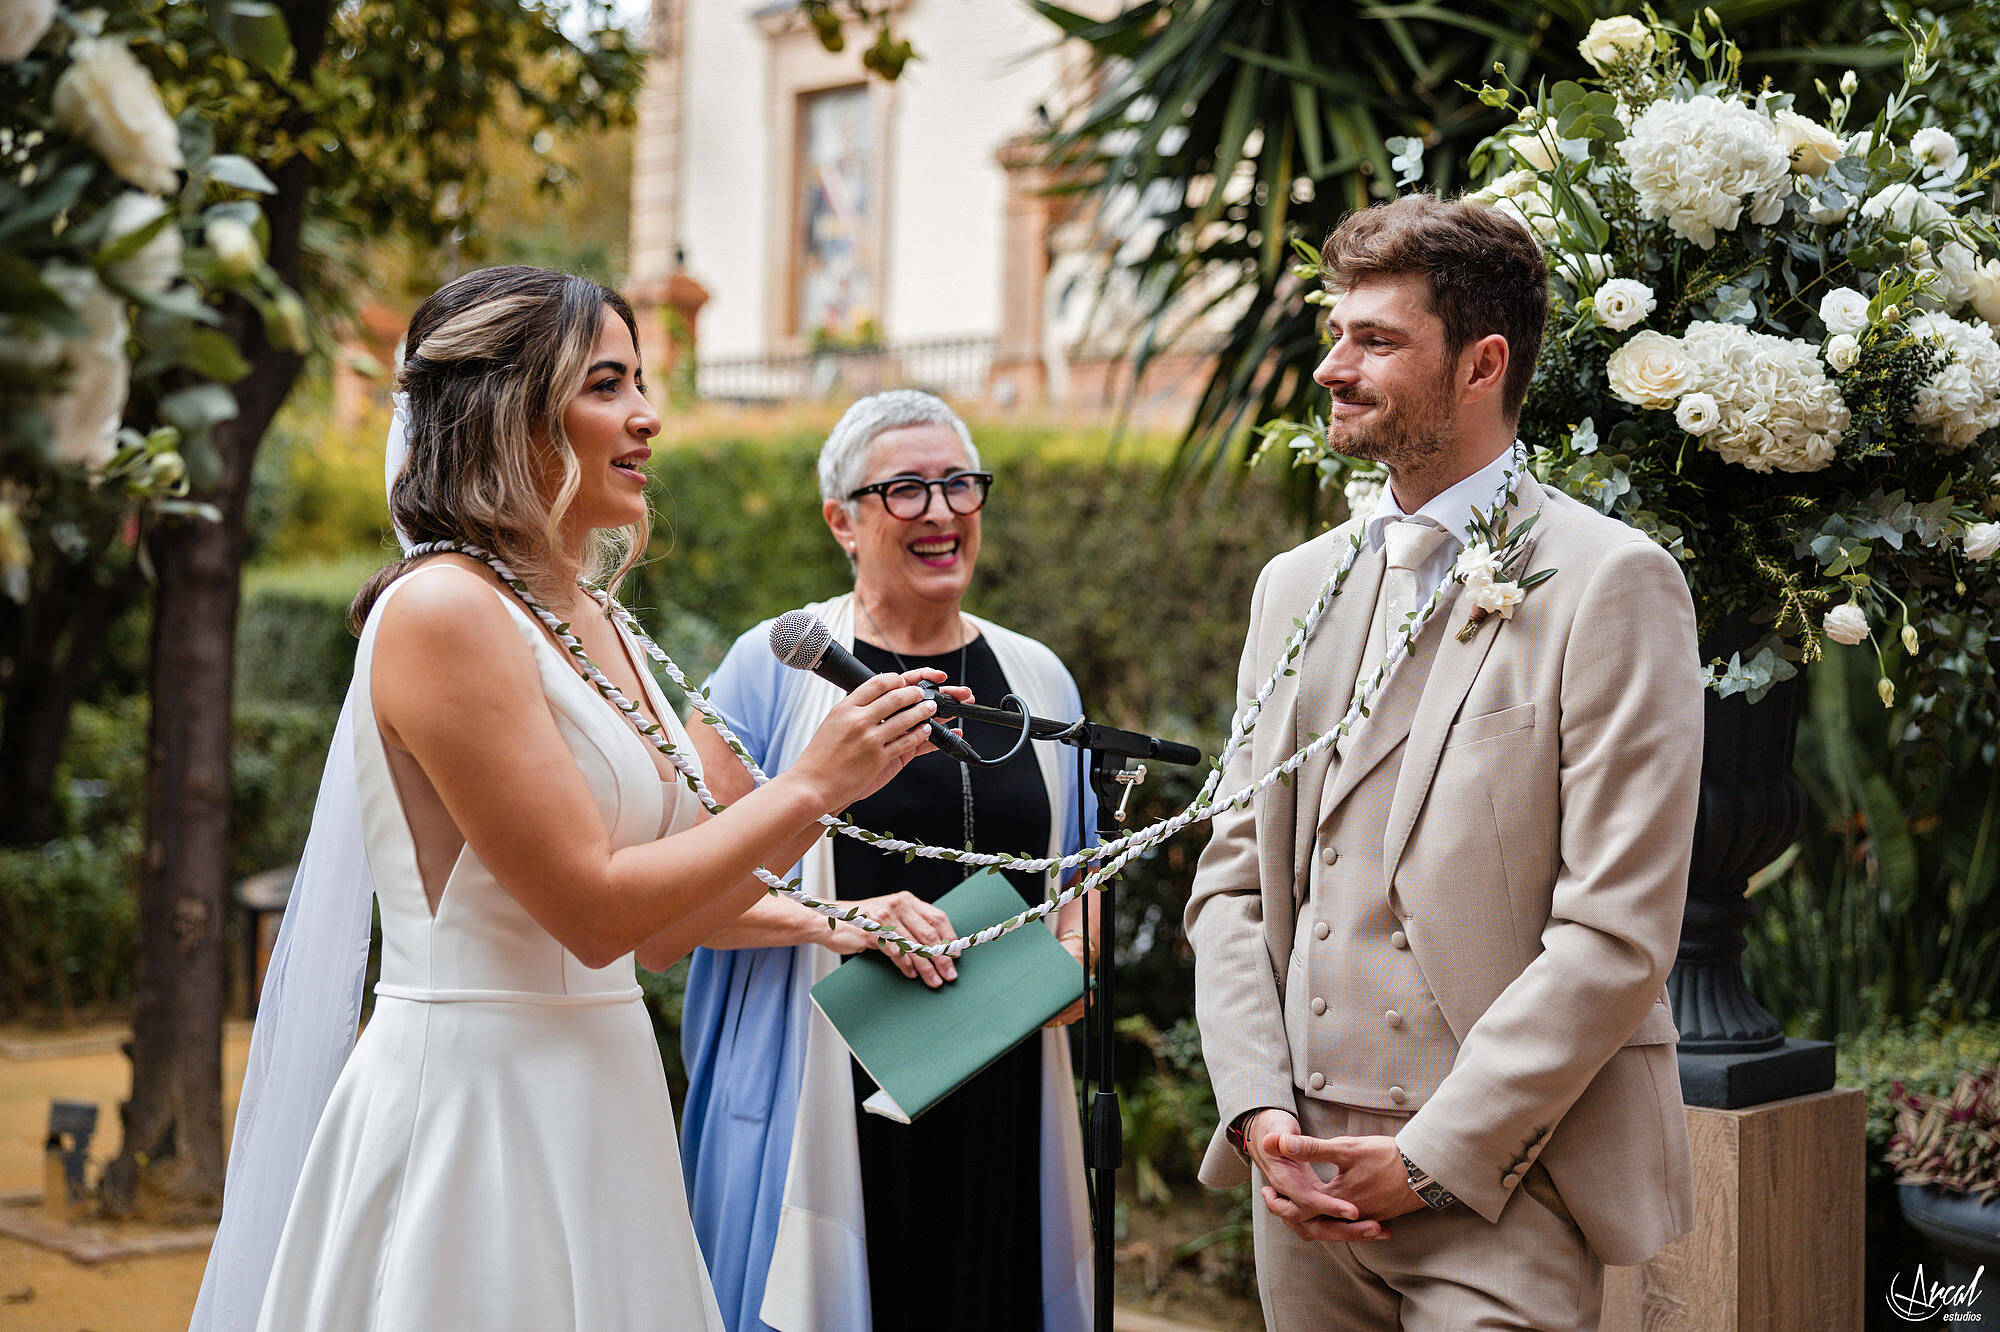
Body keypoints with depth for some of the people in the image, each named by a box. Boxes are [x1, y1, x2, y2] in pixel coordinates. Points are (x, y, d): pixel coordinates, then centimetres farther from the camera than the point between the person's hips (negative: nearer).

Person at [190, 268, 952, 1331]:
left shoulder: (592, 622, 10)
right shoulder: (443, 612, -15)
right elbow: (591, 909, -18)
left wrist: (821, 794, 6)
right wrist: (807, 786, -12)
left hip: (596, 1100, 8)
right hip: (472, 1108, -8)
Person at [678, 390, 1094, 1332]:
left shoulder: (1037, 678, 11)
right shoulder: (776, 666, -2)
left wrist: (1073, 951, -1)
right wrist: (826, 917, -19)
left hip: (997, 1103, 4)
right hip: (831, 1101, -3)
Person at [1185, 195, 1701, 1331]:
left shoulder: (1611, 584, -8)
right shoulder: (1298, 586, 12)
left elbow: (1617, 936, -13)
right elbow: (1234, 878, 12)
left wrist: (1432, 1156, -13)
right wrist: (1259, 1109, -2)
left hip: (1500, 1191, -5)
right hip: (1303, 1172, 5)